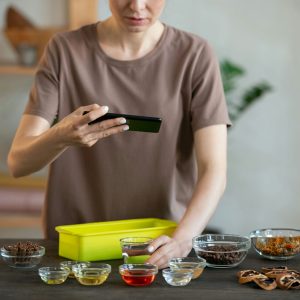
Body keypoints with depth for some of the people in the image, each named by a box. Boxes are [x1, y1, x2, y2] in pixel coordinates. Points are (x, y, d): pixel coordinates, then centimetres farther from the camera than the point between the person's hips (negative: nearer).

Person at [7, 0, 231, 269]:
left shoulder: (195, 57, -5)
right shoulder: (64, 51, -3)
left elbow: (214, 169, -12)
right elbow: (18, 160, -8)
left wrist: (181, 239, -30)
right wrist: (62, 136, -30)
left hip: (161, 249, 0)